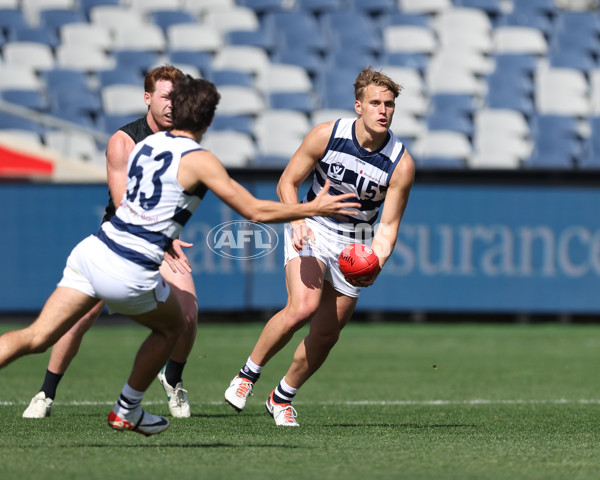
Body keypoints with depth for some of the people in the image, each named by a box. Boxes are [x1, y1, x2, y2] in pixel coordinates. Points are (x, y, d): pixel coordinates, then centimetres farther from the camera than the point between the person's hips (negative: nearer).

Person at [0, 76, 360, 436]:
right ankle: (126, 412, 32)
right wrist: (315, 208, 7)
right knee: (172, 327, 24)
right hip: (129, 275, -5)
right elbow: (255, 211, -3)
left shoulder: (147, 143, 13)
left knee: (37, 337, 1)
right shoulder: (199, 160, -5)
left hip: (93, 250, 5)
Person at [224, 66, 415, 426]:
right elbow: (288, 182, -4)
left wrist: (375, 263, -30)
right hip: (312, 231, -2)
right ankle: (248, 374, -7)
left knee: (327, 335, 3)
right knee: (302, 307, -27)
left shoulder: (402, 163, -15)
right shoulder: (327, 135, -15)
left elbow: (388, 225, -11)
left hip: (356, 245, 2)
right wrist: (297, 221, -22)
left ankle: (282, 398, 28)